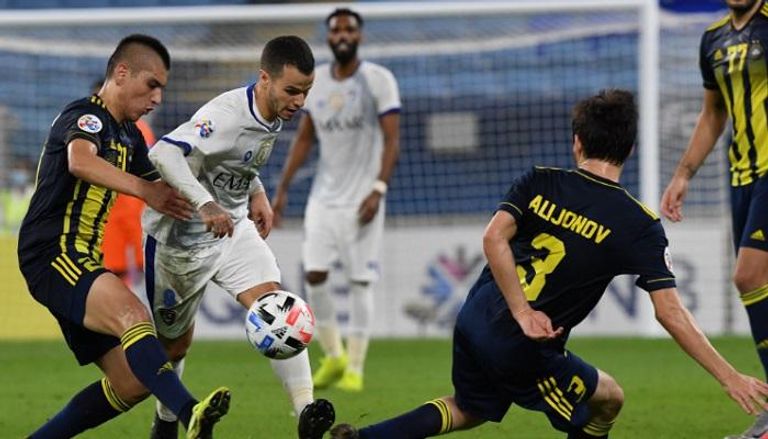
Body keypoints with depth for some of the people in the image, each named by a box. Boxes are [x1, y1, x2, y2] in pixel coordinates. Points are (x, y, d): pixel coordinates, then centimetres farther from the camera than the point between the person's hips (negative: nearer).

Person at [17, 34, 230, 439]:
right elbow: (80, 161, -32)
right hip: (54, 254, -10)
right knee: (132, 313, -35)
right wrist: (142, 188, -38)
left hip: (82, 262, 10)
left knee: (132, 382, 3)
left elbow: (157, 188, 33)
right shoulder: (85, 117, -9)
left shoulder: (129, 136, 20)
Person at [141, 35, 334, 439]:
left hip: (233, 228, 6)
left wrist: (257, 194, 7)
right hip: (180, 237, -6)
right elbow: (163, 152, -43)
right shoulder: (227, 115, -29)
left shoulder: (272, 117, -3)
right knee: (175, 342, 11)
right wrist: (205, 204, -52)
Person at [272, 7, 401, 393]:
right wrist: (282, 188, 10)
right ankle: (333, 355, 12)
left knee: (360, 281, -4)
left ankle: (354, 368, 3)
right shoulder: (315, 81, 8)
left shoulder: (378, 80, -5)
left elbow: (392, 140, -9)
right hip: (323, 197, 4)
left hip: (362, 199, -4)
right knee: (314, 274, -4)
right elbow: (304, 139, 15)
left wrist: (379, 189, -19)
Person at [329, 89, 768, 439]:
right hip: (522, 349, -5)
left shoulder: (540, 182, 2)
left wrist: (523, 313, -12)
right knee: (608, 400, 17)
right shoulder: (638, 224, -8)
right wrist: (730, 377, -9)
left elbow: (494, 238, -14)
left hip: (475, 318, 5)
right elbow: (671, 313, -13)